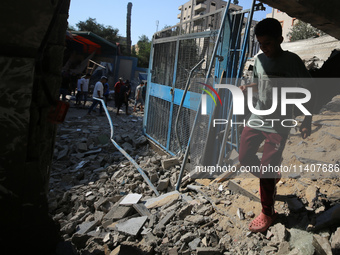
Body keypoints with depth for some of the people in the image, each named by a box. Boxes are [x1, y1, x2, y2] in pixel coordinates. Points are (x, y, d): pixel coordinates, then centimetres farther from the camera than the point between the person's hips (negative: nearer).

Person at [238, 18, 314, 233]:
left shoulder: (291, 60, -12)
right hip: (257, 118, 6)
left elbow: (308, 89, -6)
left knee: (266, 169, -6)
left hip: (278, 125, -6)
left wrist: (307, 120, -10)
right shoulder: (259, 59, 6)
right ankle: (272, 178, 40)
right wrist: (248, 87, -1)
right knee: (245, 157, 10)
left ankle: (268, 213, 15)